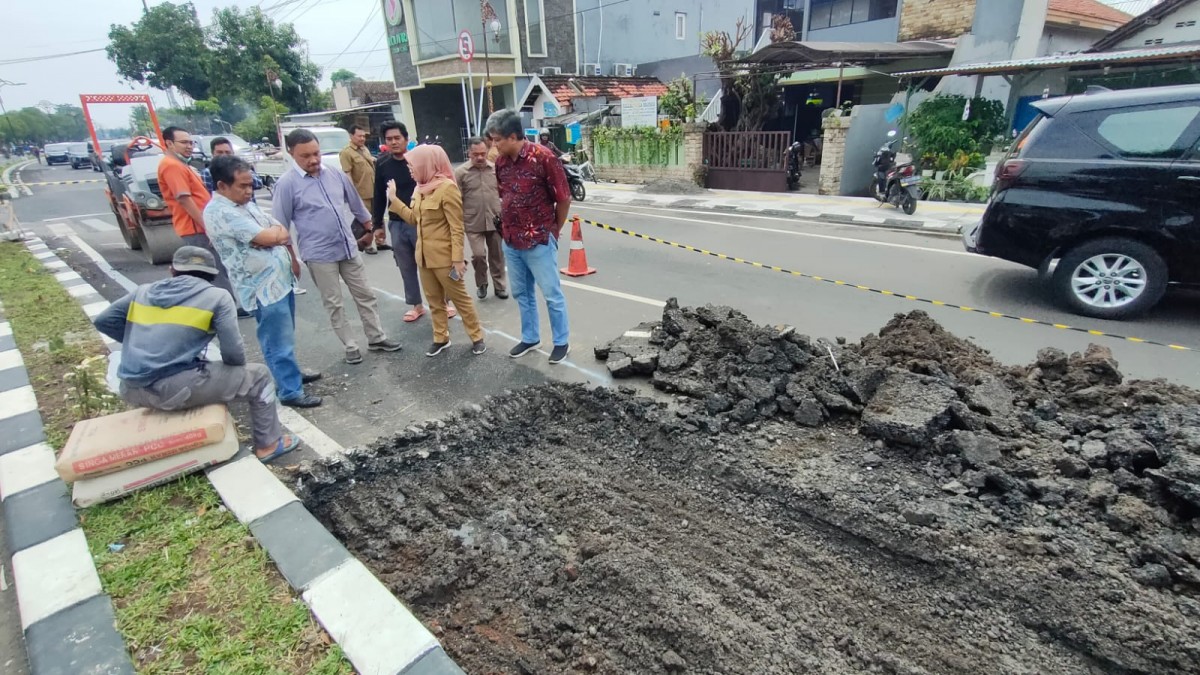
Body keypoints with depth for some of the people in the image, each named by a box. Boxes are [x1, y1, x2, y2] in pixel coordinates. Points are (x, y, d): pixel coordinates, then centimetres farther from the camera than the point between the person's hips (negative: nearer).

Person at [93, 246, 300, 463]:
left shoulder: (144, 291, 14)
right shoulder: (217, 297, -1)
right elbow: (233, 353, -8)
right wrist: (236, 368, 14)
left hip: (132, 391, 7)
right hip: (176, 390, -6)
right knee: (258, 375, 10)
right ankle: (269, 444, 17)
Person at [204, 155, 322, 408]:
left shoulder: (245, 204, 13)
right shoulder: (220, 212, -17)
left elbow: (282, 234, 17)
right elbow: (268, 238, -21)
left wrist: (293, 260, 6)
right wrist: (277, 230, 0)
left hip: (280, 279, 9)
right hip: (263, 289, -9)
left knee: (285, 337, 22)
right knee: (278, 343, -1)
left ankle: (291, 373, 38)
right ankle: (290, 392, 9)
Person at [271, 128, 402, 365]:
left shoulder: (337, 175, 3)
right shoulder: (287, 184, -11)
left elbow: (356, 204, 17)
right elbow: (280, 226, -6)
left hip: (349, 248, 5)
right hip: (319, 255, -4)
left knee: (365, 295, 11)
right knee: (334, 303, 7)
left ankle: (377, 338, 24)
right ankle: (350, 347, 18)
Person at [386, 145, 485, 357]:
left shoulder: (447, 188, -16)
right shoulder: (420, 189, 9)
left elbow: (457, 227, -18)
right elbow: (414, 219, 15)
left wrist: (458, 258, -21)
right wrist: (394, 199, 13)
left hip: (444, 256, -8)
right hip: (424, 255, 8)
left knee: (460, 298, 3)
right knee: (434, 301, 15)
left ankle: (477, 337, 16)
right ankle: (441, 338, 28)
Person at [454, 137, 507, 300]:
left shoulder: (496, 169, 0)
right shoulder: (460, 172, -6)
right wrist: (460, 221, -5)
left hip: (495, 221, 2)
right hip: (473, 223, -2)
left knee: (497, 255, 11)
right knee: (478, 255, -6)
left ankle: (500, 286, 27)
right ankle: (481, 284, 19)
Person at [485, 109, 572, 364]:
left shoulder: (543, 157, -14)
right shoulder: (501, 162, 4)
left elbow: (564, 198, -8)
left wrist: (553, 230, 2)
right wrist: (509, 227, 12)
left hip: (538, 241, -6)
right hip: (511, 241, 6)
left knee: (552, 294, 5)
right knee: (521, 293, 17)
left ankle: (561, 342, 20)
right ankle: (530, 337, 34)